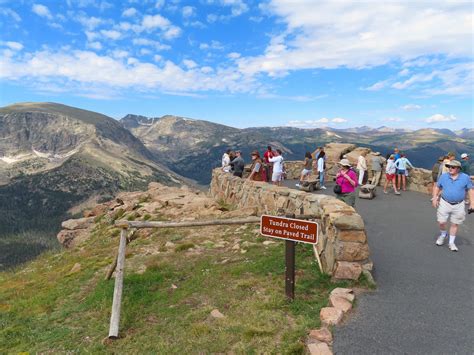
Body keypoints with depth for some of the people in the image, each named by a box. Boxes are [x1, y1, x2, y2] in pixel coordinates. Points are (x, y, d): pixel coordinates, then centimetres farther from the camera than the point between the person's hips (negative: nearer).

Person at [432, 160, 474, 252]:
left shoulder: (465, 177, -5)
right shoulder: (443, 176, -3)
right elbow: (437, 187, 7)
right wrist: (434, 198, -2)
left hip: (458, 205, 0)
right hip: (444, 203, 1)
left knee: (455, 224, 8)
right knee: (442, 222, 1)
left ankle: (451, 242, 22)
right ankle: (443, 235, 32)